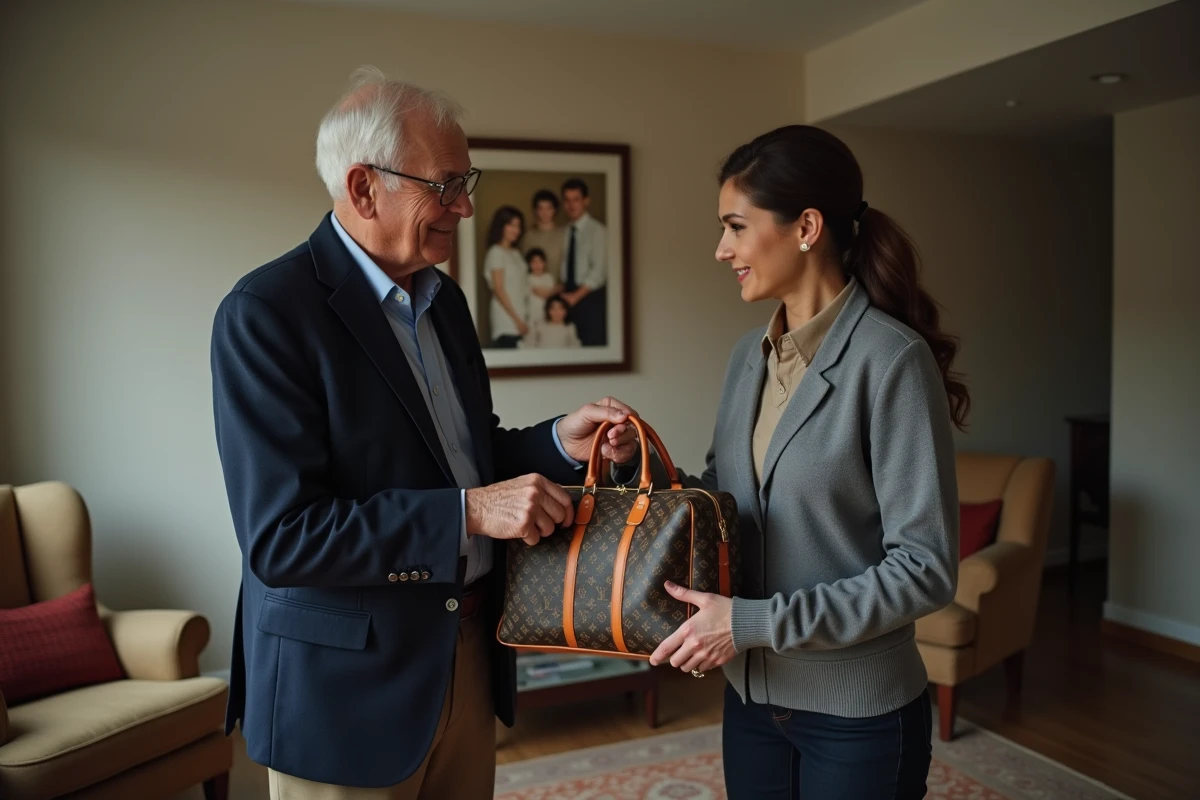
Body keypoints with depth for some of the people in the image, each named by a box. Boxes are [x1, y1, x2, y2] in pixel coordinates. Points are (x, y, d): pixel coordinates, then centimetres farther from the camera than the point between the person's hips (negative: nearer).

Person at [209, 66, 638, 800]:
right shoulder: (266, 312, -18)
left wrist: (558, 443, -4)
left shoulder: (444, 297, 6)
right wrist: (470, 513, -27)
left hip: (469, 651, 7)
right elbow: (280, 538, -22)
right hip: (345, 679, -7)